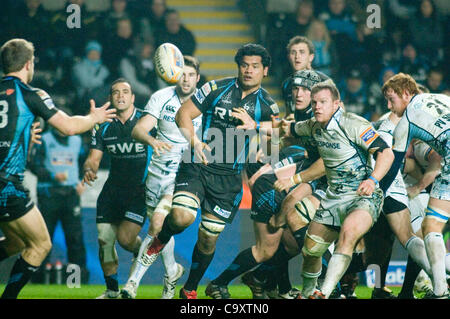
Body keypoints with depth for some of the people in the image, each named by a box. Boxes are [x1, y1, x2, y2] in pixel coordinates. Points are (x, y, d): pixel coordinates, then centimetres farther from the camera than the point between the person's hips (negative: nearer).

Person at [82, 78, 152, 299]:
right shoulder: (103, 127, 3)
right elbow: (94, 158, 5)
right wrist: (89, 170, -17)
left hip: (141, 190, -4)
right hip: (113, 189, 4)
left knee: (125, 238, -15)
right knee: (104, 239, -3)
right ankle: (112, 292, 13)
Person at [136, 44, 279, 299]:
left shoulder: (266, 104, 3)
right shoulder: (217, 89, 1)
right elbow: (183, 114, 3)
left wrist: (254, 126, -31)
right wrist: (194, 141, -13)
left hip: (229, 178, 1)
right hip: (198, 166, -1)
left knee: (209, 238, 4)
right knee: (181, 217, -25)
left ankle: (190, 289, 26)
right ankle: (160, 241, 10)